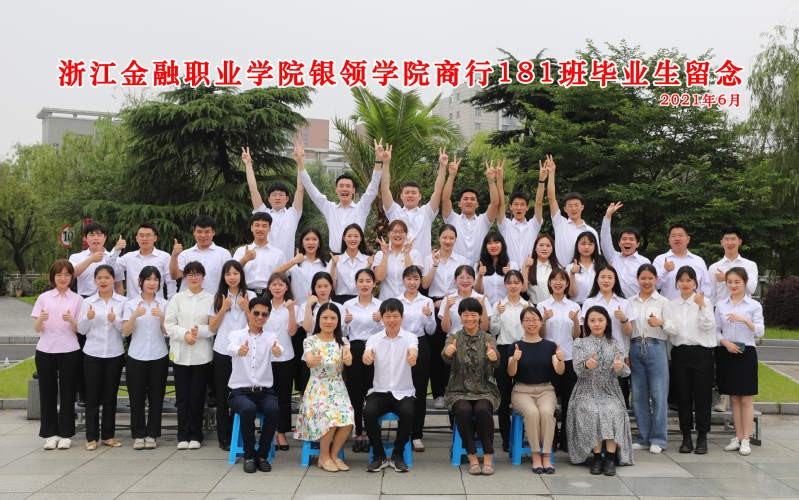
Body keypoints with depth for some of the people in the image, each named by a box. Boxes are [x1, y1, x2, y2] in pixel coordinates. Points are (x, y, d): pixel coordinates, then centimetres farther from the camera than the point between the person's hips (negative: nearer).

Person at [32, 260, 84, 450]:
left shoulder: (77, 299, 7)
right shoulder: (44, 298, 9)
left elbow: (78, 330, 2)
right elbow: (37, 329, 5)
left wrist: (71, 320, -18)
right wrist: (41, 319, -17)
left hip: (69, 351, -1)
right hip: (46, 351, 1)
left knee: (67, 392, 0)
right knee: (47, 391, 2)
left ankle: (65, 434, 9)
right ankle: (50, 434, 11)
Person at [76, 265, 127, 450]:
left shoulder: (122, 302, 3)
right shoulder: (88, 302, 6)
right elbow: (81, 330, 6)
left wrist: (116, 320, -17)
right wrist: (87, 318, -14)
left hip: (115, 354, 0)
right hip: (92, 353, 0)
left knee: (110, 395, 5)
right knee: (92, 395, 1)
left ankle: (108, 435, 15)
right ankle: (92, 437, 8)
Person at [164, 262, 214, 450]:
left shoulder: (211, 299, 3)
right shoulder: (177, 298, 8)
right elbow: (169, 324, 2)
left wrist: (199, 331, -18)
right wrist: (184, 334, -13)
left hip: (202, 355, -1)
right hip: (180, 354, 2)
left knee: (198, 396, 3)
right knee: (182, 395, 4)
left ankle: (195, 436, 13)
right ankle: (183, 436, 12)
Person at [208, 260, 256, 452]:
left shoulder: (250, 296, 5)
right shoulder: (219, 298, 8)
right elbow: (212, 327, 4)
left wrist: (246, 308, -10)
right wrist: (223, 309, -7)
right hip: (223, 351, 1)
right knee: (223, 395, 5)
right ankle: (224, 437, 13)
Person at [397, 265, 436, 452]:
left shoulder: (427, 302, 6)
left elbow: (431, 331, 4)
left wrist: (429, 315, -13)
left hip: (420, 347, 0)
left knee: (420, 389, 0)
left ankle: (417, 434, 7)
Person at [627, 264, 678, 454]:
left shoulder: (663, 302, 4)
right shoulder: (631, 302, 12)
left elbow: (674, 329, -1)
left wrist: (661, 323, -20)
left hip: (656, 348, -3)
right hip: (636, 349, 3)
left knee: (659, 394, -3)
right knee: (638, 395, 5)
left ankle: (658, 439, 6)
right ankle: (644, 438, 15)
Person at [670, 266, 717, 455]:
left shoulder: (705, 301, 4)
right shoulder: (672, 305, 12)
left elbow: (708, 325, -8)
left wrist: (701, 306, -20)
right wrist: (669, 356, 10)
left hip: (701, 352, -3)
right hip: (679, 352, 3)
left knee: (702, 396, -2)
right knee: (683, 396, 3)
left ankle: (702, 438, 8)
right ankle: (686, 437, 12)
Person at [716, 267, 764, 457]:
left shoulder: (754, 305, 1)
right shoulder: (721, 306, 9)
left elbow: (760, 331, -7)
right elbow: (716, 330, 9)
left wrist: (744, 319, -22)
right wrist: (725, 342, -9)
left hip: (746, 352, -2)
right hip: (726, 353, 3)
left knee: (746, 398, -2)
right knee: (733, 398, 7)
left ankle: (746, 440, 3)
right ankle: (738, 437, 15)